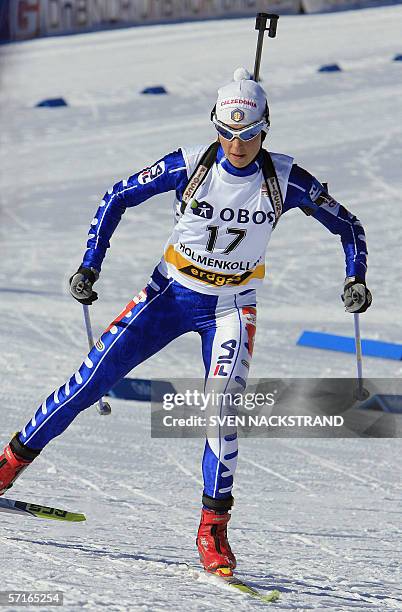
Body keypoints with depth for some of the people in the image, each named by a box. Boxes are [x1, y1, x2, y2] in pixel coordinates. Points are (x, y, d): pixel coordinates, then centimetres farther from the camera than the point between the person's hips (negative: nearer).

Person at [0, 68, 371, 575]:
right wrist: (89, 267, -10)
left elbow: (347, 226, -1)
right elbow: (117, 198, -4)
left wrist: (356, 279, -17)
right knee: (94, 376, -6)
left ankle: (213, 528, -13)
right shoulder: (189, 166, -15)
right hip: (173, 292, 1)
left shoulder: (285, 180, -14)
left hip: (231, 307, -1)